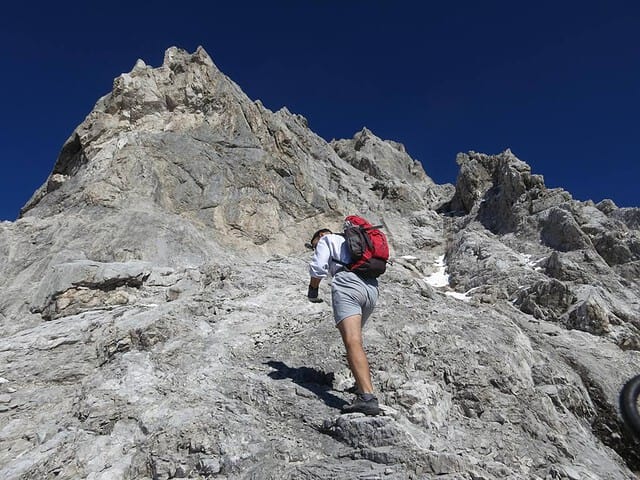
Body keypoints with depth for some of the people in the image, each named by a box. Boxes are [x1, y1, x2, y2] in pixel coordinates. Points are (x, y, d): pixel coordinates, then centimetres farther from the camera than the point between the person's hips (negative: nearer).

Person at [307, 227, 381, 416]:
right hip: (371, 288, 8)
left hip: (348, 283, -8)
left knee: (352, 342, -19)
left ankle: (368, 397, -32)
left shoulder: (327, 239, 18)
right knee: (354, 338, 26)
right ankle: (363, 383, 30)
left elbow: (318, 268, 2)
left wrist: (312, 289, 18)